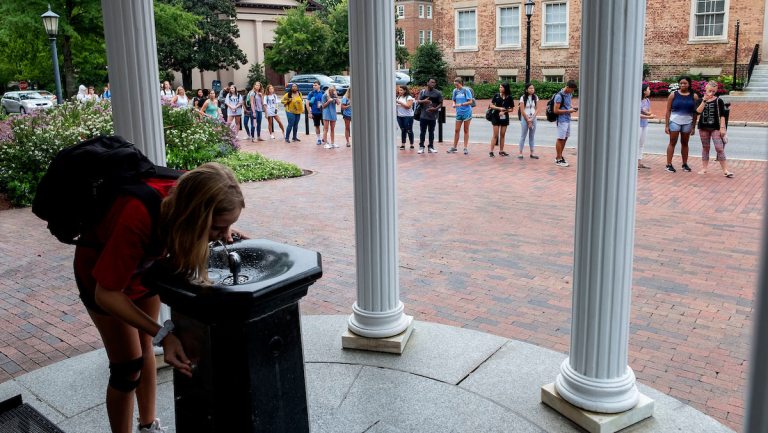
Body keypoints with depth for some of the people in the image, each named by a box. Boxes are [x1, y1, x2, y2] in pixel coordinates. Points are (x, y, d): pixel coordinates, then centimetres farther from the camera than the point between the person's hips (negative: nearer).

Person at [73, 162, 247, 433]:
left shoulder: (190, 192, -29)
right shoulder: (139, 219, -45)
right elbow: (106, 294, -34)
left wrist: (223, 234, -21)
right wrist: (162, 334, -42)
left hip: (145, 263, 5)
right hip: (101, 268, -5)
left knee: (145, 348, 18)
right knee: (128, 366, -3)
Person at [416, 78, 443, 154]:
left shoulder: (438, 93, 1)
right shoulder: (422, 91, 5)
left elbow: (441, 103, 2)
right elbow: (418, 101, 4)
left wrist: (435, 108, -16)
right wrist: (423, 101, -18)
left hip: (433, 116, 0)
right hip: (423, 115, 1)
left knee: (431, 132, 7)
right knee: (422, 132, 3)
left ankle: (431, 147, 14)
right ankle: (421, 147, 10)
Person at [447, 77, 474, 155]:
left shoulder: (466, 90, -9)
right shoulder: (455, 91, 4)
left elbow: (470, 102, -11)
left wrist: (461, 104, -21)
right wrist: (454, 104, -8)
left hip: (466, 112, -4)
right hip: (459, 113, 4)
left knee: (466, 130, 4)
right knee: (457, 130, 6)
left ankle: (465, 148, 10)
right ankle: (454, 147, 17)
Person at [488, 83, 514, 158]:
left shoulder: (509, 97, -1)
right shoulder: (496, 95, -3)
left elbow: (511, 109, 2)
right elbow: (491, 105, -2)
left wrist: (504, 111, -13)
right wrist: (499, 108, -16)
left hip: (505, 117, 2)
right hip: (496, 117, -2)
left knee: (502, 135, 8)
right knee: (495, 135, -3)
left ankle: (501, 151, 16)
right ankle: (491, 151, 0)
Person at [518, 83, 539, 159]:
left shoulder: (535, 97, 5)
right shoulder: (523, 98, -6)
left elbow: (536, 109, 4)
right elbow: (522, 111, -9)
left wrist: (531, 119, -7)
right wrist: (528, 120, -9)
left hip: (533, 119, 4)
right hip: (525, 119, -4)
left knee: (532, 136, 7)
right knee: (523, 136, -2)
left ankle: (532, 153, 9)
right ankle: (520, 153, 1)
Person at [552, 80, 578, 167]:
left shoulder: (569, 94, 7)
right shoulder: (559, 96, -17)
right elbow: (556, 111, -18)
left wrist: (572, 107, 4)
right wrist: (568, 111, -17)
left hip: (568, 120, 8)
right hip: (562, 120, -8)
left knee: (565, 138, 13)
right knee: (560, 139, -1)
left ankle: (559, 156, 24)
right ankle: (559, 159, 7)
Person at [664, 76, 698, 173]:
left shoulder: (694, 96, 3)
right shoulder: (673, 95, -1)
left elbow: (695, 112, 5)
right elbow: (668, 111, -1)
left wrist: (693, 127, 2)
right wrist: (666, 125, -6)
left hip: (687, 123, 2)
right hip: (674, 122, -2)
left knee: (685, 143, 10)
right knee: (672, 143, -2)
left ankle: (685, 164, 16)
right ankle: (669, 164, -1)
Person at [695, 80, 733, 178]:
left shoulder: (718, 101, -2)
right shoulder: (701, 100, 4)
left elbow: (722, 115, -2)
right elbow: (698, 111, -13)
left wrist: (722, 127, -9)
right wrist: (704, 100, -20)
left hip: (715, 127, -2)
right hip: (703, 127, 3)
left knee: (719, 148, -8)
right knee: (705, 148, 11)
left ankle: (725, 170, -5)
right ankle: (704, 168, 19)